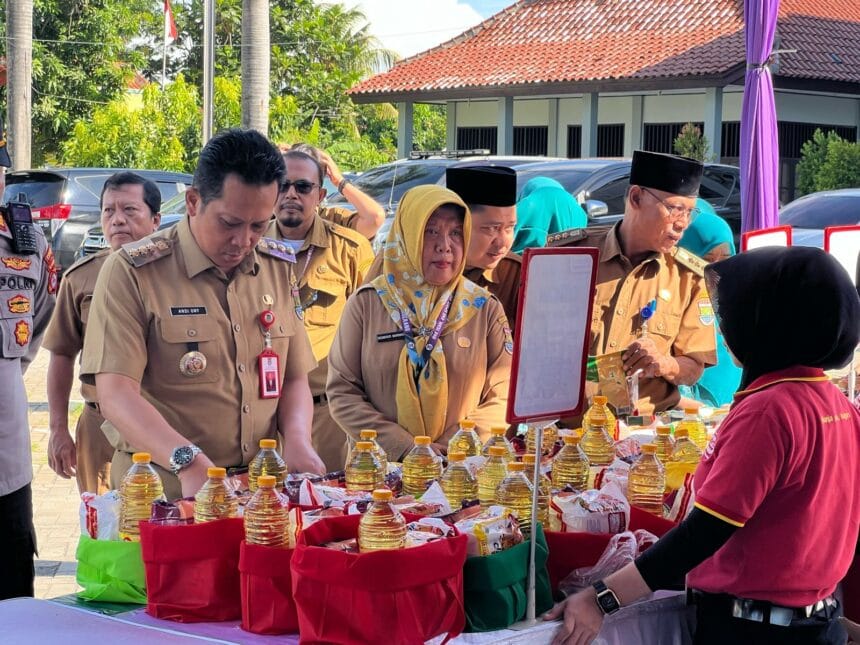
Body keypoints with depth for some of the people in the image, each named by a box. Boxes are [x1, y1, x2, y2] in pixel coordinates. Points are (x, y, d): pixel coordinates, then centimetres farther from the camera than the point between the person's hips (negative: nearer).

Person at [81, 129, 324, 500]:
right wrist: (190, 462, -26)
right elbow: (115, 394, -12)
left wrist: (296, 440, -3)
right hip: (163, 492, -4)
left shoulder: (278, 268, 13)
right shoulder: (131, 272, -4)